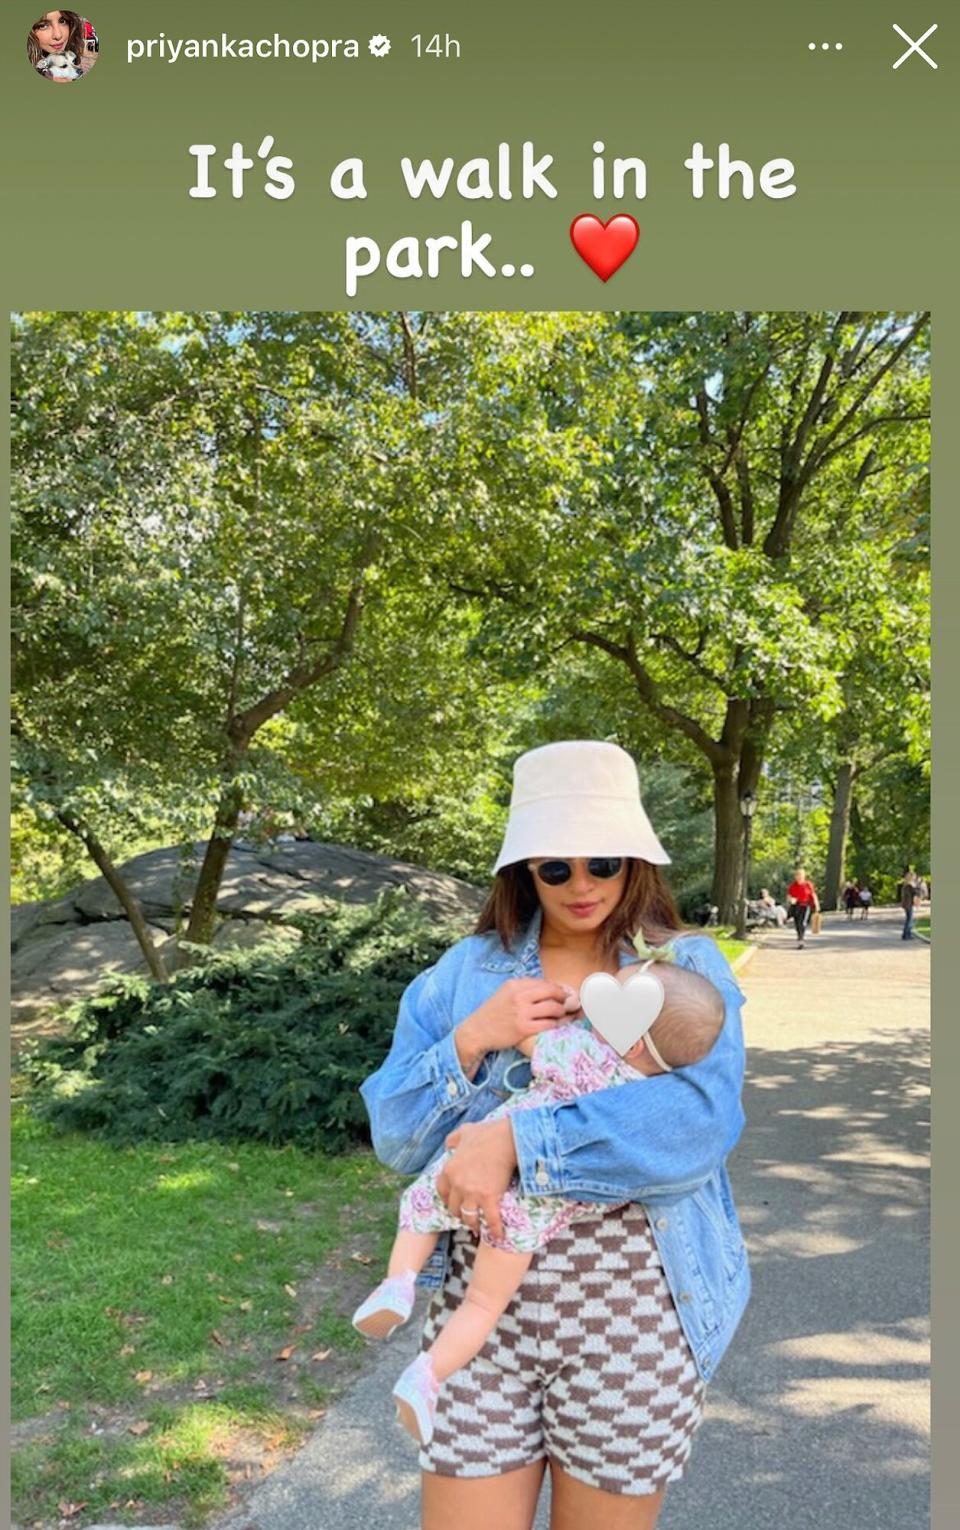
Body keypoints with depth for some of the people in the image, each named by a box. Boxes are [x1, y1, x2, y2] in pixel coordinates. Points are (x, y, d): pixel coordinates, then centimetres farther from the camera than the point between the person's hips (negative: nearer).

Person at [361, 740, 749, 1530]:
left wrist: (517, 1139, -25)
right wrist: (472, 1042, -16)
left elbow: (701, 1118, -20)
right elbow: (396, 1139, 1)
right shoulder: (465, 971, 3)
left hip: (634, 1315, -1)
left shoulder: (689, 969, -3)